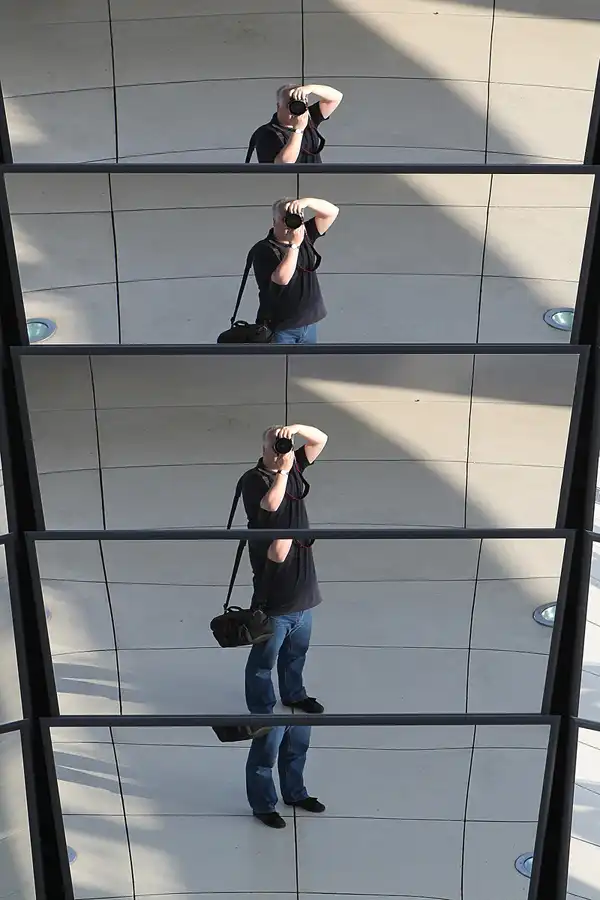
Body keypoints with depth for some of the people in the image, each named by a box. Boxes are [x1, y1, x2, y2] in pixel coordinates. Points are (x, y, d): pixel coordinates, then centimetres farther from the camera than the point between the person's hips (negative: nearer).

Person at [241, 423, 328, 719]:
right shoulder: (253, 479, -14)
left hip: (303, 589, 7)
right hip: (273, 594, -7)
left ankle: (293, 694, 45)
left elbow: (320, 439, 4)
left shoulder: (294, 468, 5)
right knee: (264, 658, 7)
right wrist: (283, 471, -24)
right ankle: (261, 710, 20)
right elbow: (271, 503, -31)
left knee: (296, 651, 26)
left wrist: (296, 428, -13)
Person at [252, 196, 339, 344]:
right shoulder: (263, 249, -12)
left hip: (308, 325, 6)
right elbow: (282, 278, -26)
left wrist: (306, 201, -17)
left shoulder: (305, 236, 7)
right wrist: (294, 245, -25)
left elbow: (332, 212, 2)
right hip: (280, 328, -6)